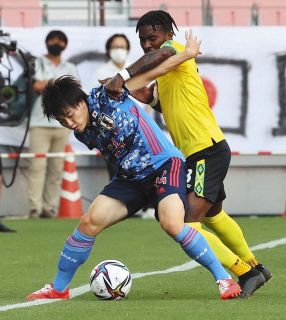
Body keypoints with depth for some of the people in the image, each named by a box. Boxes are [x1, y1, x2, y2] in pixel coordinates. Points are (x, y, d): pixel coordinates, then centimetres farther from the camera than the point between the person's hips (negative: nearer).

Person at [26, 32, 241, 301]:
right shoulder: (84, 135, 4)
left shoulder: (105, 97, -14)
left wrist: (188, 54, -5)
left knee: (172, 224, -28)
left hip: (165, 165, -6)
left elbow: (151, 74, -9)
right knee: (90, 221, -7)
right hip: (129, 178, 6)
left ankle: (224, 279, -17)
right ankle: (58, 288, 6)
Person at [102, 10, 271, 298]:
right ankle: (253, 267, 49)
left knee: (188, 226, -20)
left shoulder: (178, 50, -12)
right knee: (213, 216, 30)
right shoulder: (163, 74, 17)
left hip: (208, 151, -11)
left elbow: (161, 54, -36)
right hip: (194, 153, 11)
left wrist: (122, 76, -47)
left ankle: (245, 273, -10)